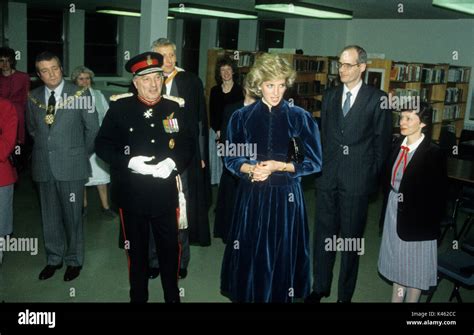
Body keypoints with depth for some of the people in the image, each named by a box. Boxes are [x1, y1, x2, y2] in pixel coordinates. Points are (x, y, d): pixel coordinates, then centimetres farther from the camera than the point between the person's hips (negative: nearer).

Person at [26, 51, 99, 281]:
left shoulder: (79, 94, -5)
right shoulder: (34, 97, 5)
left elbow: (92, 128, 1)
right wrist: (45, 147, 14)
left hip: (71, 166, -3)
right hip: (43, 165, 4)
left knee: (72, 215, 5)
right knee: (49, 216, 13)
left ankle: (74, 260, 22)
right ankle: (54, 258, 29)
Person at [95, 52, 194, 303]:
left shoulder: (175, 108, 0)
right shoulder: (119, 107, -3)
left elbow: (188, 146, 5)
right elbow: (102, 145, -3)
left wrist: (173, 162, -15)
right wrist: (129, 163, -18)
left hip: (165, 193, 1)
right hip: (132, 193, -1)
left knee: (170, 247, 12)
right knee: (137, 249, 15)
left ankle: (172, 296, 32)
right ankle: (138, 297, 34)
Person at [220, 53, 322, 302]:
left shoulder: (299, 118, -2)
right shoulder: (242, 117, 1)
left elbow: (314, 162, -2)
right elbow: (230, 159, 6)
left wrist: (279, 166, -14)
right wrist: (250, 168, -15)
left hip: (285, 197, -1)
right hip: (251, 196, 1)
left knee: (281, 257, 7)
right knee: (249, 255, 6)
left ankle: (280, 296, 28)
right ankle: (246, 294, 27)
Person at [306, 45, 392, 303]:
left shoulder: (377, 99, -4)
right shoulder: (330, 96, 10)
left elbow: (382, 142, -2)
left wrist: (373, 176, -2)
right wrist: (321, 166, 9)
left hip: (357, 180, -4)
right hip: (327, 178, 4)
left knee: (351, 238, 7)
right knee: (323, 234, 11)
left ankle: (345, 294, 22)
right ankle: (320, 287, 28)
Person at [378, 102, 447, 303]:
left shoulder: (434, 154, -18)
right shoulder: (398, 145, 0)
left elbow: (438, 196, -13)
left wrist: (430, 224, -10)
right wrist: (387, 210, 8)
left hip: (417, 218, -6)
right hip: (394, 214, 6)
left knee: (414, 267, 13)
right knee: (398, 263, 21)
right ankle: (396, 298, 39)